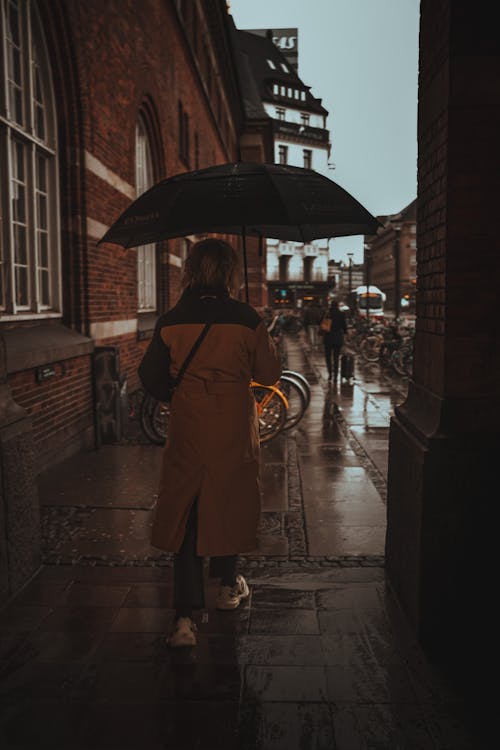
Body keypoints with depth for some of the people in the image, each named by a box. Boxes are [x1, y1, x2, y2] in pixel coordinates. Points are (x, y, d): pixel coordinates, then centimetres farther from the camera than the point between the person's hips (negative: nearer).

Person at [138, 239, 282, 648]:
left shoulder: (171, 321, -5)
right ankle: (228, 583, 39)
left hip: (187, 429, 1)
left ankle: (185, 617, 3)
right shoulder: (247, 319, -10)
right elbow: (270, 373, -1)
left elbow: (150, 377, 2)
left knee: (186, 510, 7)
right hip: (234, 427, 0)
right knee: (230, 501, 19)